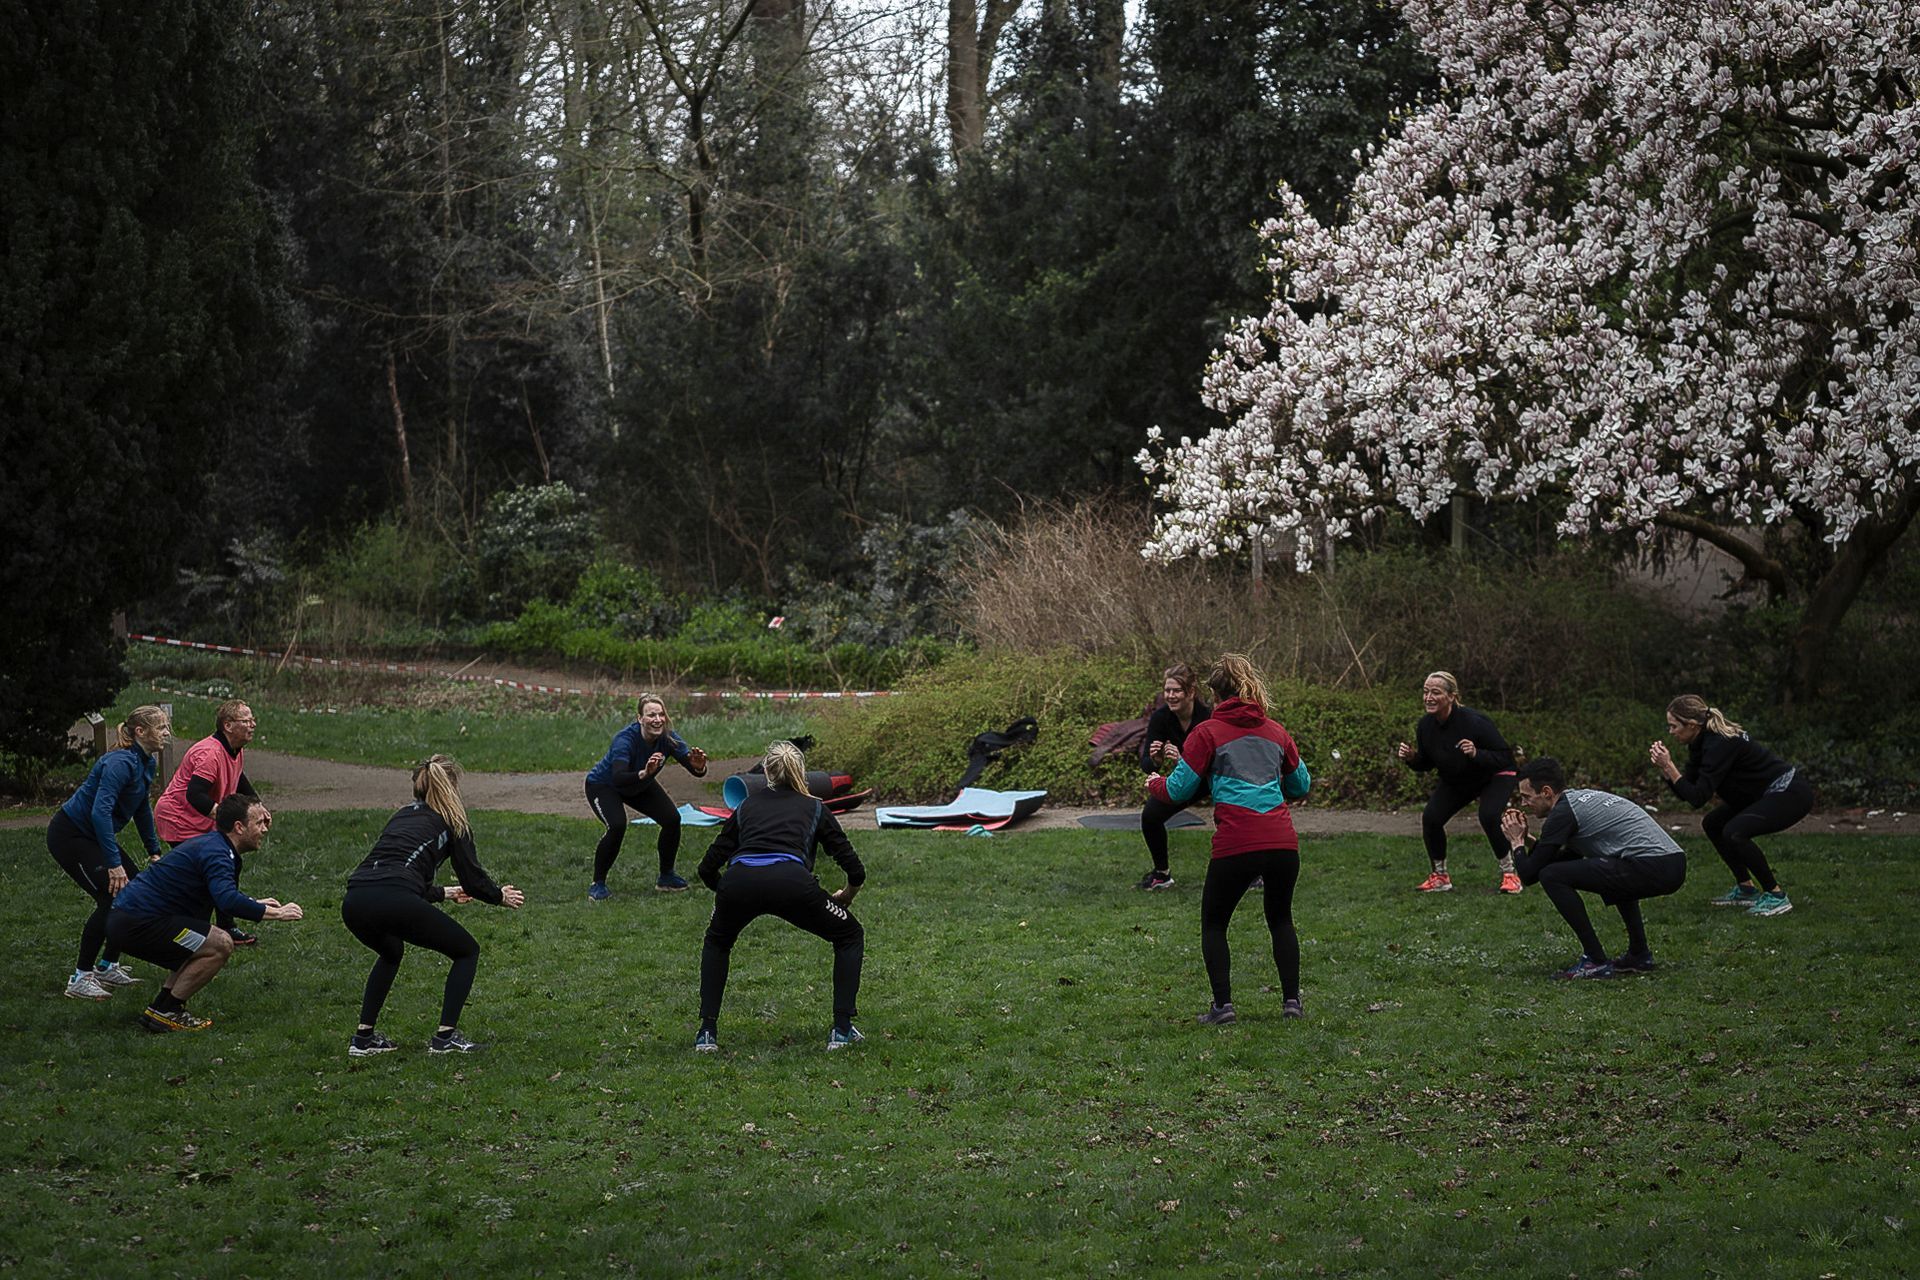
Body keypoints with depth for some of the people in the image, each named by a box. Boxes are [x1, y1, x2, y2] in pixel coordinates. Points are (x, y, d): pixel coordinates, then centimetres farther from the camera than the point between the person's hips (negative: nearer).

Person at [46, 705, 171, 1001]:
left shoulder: (148, 764, 4)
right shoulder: (121, 762, -27)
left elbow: (142, 809, 19)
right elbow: (100, 811, -35)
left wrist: (154, 851, 16)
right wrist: (113, 863, -37)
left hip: (93, 835, 10)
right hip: (69, 835, -10)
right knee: (111, 897, -17)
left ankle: (108, 967, 14)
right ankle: (80, 978, -8)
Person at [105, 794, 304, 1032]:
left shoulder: (211, 843, 17)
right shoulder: (216, 852, -16)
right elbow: (227, 900, -32)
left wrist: (257, 905, 24)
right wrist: (273, 913, -22)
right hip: (136, 923, -11)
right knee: (221, 945, -13)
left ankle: (161, 1007, 17)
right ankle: (164, 1013, -7)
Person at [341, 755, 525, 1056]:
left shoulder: (402, 816, 31)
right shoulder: (451, 822, 14)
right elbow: (473, 879, 14)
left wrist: (443, 893, 53)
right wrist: (501, 896, 34)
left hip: (353, 904, 6)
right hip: (394, 904, -6)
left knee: (391, 953, 38)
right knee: (467, 952, 16)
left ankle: (363, 1037, 30)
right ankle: (445, 1037, 9)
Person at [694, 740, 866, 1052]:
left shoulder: (747, 806, 31)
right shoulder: (814, 809, 27)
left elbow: (708, 868, 26)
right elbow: (856, 873, 23)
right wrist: (845, 897, 45)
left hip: (738, 883, 2)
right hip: (791, 882, -2)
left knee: (716, 943, 35)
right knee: (850, 936, 24)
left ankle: (707, 1032, 23)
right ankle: (842, 1030, 16)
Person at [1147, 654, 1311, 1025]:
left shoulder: (1208, 732, 2)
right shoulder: (1275, 731, 15)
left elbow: (1178, 790, 1)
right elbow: (1301, 785, 24)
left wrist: (1154, 784, 23)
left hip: (1236, 845, -4)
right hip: (1283, 842, 4)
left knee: (1213, 924, 14)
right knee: (1280, 919, 23)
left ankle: (1223, 1004, 5)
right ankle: (1292, 999, 18)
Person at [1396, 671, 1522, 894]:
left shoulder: (1473, 722, -33)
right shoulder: (1425, 725, -16)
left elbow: (1506, 757, -28)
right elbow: (1426, 764, 0)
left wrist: (1476, 754, -45)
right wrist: (1411, 758, -22)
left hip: (1493, 777, -5)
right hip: (1454, 782, 5)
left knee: (1489, 816, -30)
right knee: (1431, 817, -14)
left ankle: (1509, 873, -8)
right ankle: (1439, 877, 6)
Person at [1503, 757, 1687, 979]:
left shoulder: (1562, 813, -2)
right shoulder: (1583, 799, 26)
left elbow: (1530, 874, -1)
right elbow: (1563, 860, 38)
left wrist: (1516, 843, 16)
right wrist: (1527, 839, 31)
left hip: (1650, 869, -10)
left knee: (1552, 876, -6)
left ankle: (1595, 961, -2)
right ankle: (1639, 954, 29)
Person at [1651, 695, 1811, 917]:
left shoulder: (1719, 744, -24)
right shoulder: (1701, 742, 4)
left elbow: (1698, 798, -27)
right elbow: (1686, 793, 8)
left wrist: (1669, 766, -24)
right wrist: (1664, 768, -6)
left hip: (1791, 794, -10)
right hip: (1765, 793, 10)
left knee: (1734, 832, -25)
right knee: (1713, 824, 13)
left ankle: (1776, 896, -13)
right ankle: (1746, 889, 18)